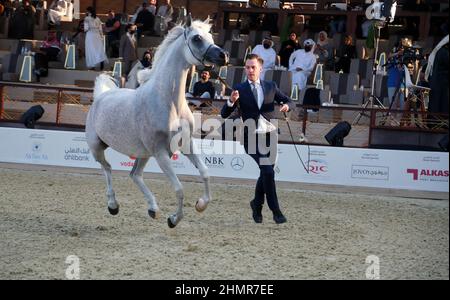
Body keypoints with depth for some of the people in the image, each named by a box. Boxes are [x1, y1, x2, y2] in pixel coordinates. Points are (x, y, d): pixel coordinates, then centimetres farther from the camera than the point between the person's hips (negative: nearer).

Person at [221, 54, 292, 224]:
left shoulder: (271, 87, 10)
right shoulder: (239, 89, 1)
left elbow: (288, 101, 21)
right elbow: (224, 114, -2)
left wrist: (286, 105, -3)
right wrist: (232, 101, -22)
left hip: (269, 137, 3)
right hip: (252, 138, -3)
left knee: (265, 175, 10)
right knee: (267, 172, -15)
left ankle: (257, 204, 35)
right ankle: (276, 211, -9)